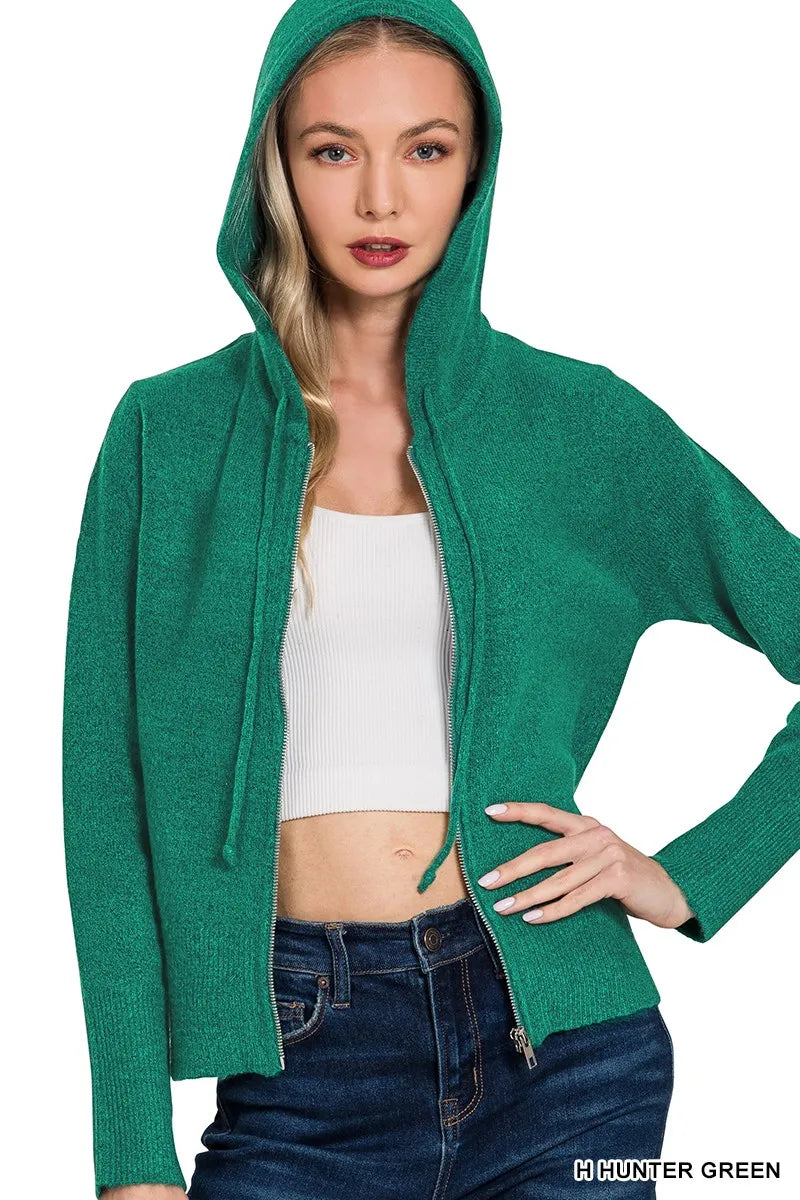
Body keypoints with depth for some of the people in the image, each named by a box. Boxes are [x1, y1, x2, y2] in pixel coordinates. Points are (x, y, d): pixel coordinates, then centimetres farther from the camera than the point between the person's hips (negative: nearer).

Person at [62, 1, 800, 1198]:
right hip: (300, 1062, 0)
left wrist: (692, 875, -1)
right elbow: (110, 797, 0)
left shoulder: (577, 420, 3)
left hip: (557, 1048, 0)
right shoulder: (170, 432, 3)